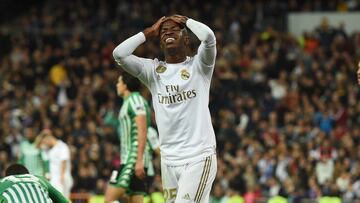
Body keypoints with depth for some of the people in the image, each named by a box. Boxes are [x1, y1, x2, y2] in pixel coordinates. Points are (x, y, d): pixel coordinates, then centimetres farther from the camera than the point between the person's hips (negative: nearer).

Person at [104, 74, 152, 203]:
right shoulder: (128, 102, 23)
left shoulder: (135, 100, -7)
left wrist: (139, 160, -24)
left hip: (133, 160, -10)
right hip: (128, 160, 10)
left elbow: (142, 131, -17)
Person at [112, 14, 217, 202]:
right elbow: (119, 54, -2)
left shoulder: (198, 65, 1)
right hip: (169, 159, 5)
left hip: (199, 157, -4)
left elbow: (209, 37, -18)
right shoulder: (153, 70, 10)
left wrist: (186, 21, 1)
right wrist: (149, 32, 7)